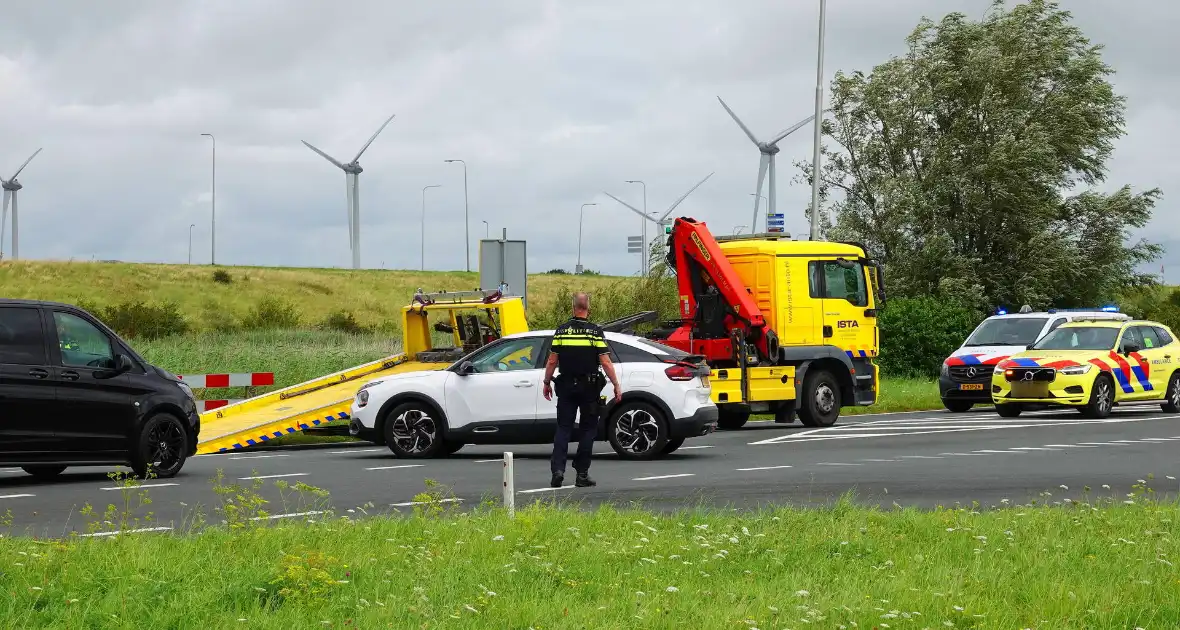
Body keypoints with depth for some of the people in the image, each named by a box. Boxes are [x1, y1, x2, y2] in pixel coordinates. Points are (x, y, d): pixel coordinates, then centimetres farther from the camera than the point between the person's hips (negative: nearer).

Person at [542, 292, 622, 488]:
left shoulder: (561, 331, -1)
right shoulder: (595, 332, -7)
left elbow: (552, 361, 1)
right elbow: (605, 363, -10)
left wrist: (547, 383, 14)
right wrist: (616, 386, -4)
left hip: (566, 387, 2)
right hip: (589, 388, -2)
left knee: (563, 428, 6)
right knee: (588, 430, 7)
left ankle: (558, 469, -9)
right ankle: (582, 474, 5)